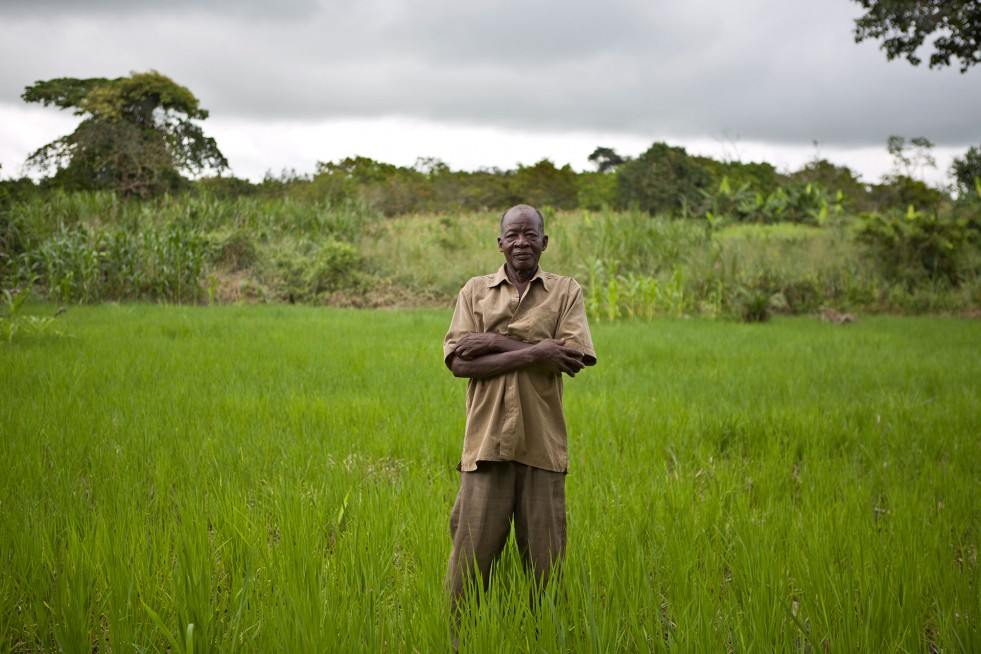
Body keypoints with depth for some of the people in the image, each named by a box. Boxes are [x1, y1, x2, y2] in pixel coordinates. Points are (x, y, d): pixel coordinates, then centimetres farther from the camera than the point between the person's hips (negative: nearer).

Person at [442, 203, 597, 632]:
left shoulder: (566, 292, 8)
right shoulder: (475, 291, 9)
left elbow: (572, 356, -8)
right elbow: (459, 362, -5)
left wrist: (495, 343, -11)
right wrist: (533, 353, -14)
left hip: (542, 446, 0)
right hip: (487, 443, 0)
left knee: (544, 557, 5)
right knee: (472, 552, 1)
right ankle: (459, 639, 13)